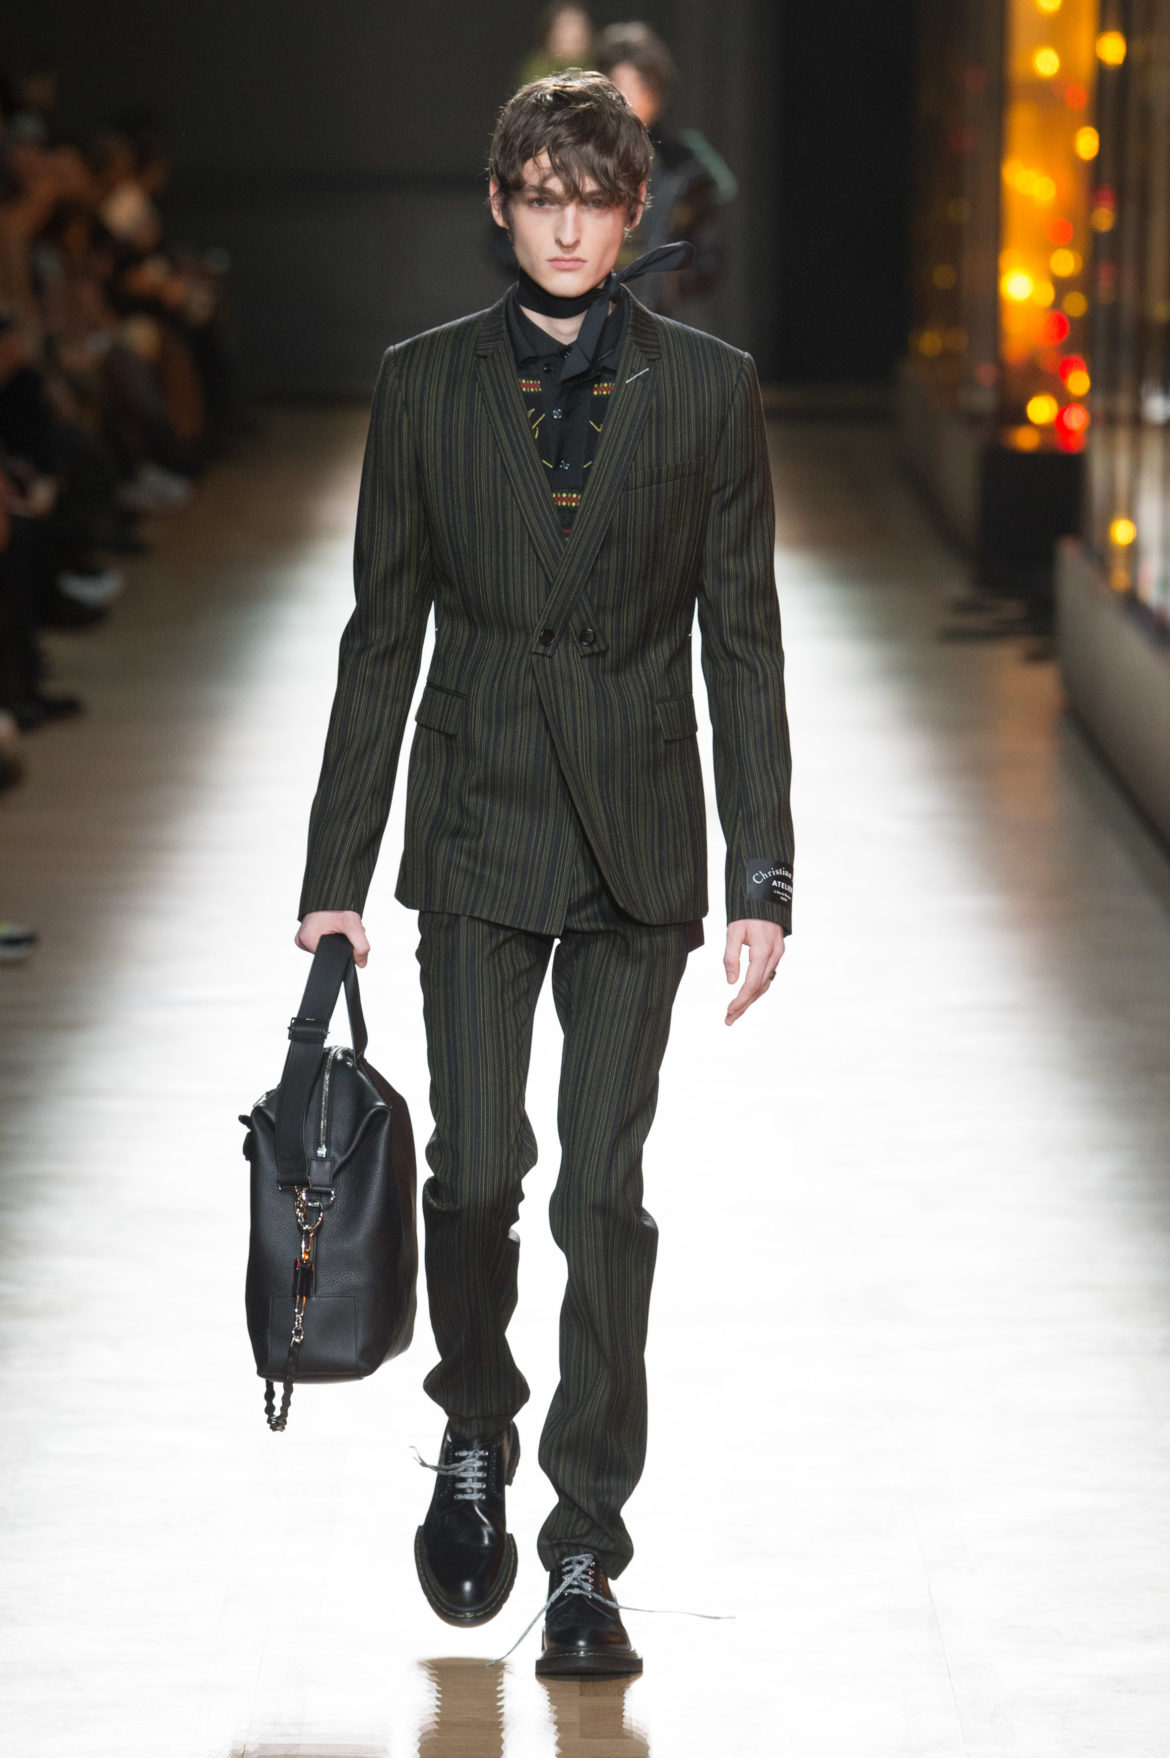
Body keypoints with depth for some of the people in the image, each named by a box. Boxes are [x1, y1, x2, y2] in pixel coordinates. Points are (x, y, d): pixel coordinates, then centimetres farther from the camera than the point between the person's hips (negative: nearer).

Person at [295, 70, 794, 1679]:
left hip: (639, 843, 0)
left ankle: (584, 1551, 7)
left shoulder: (707, 388, 2)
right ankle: (476, 1433, 21)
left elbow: (744, 641, 2)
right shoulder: (426, 385, 4)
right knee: (476, 1167, -8)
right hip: (480, 831, 0)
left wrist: (764, 879, -3)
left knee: (606, 1194, -1)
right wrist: (336, 870, 4)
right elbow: (384, 636, 7)